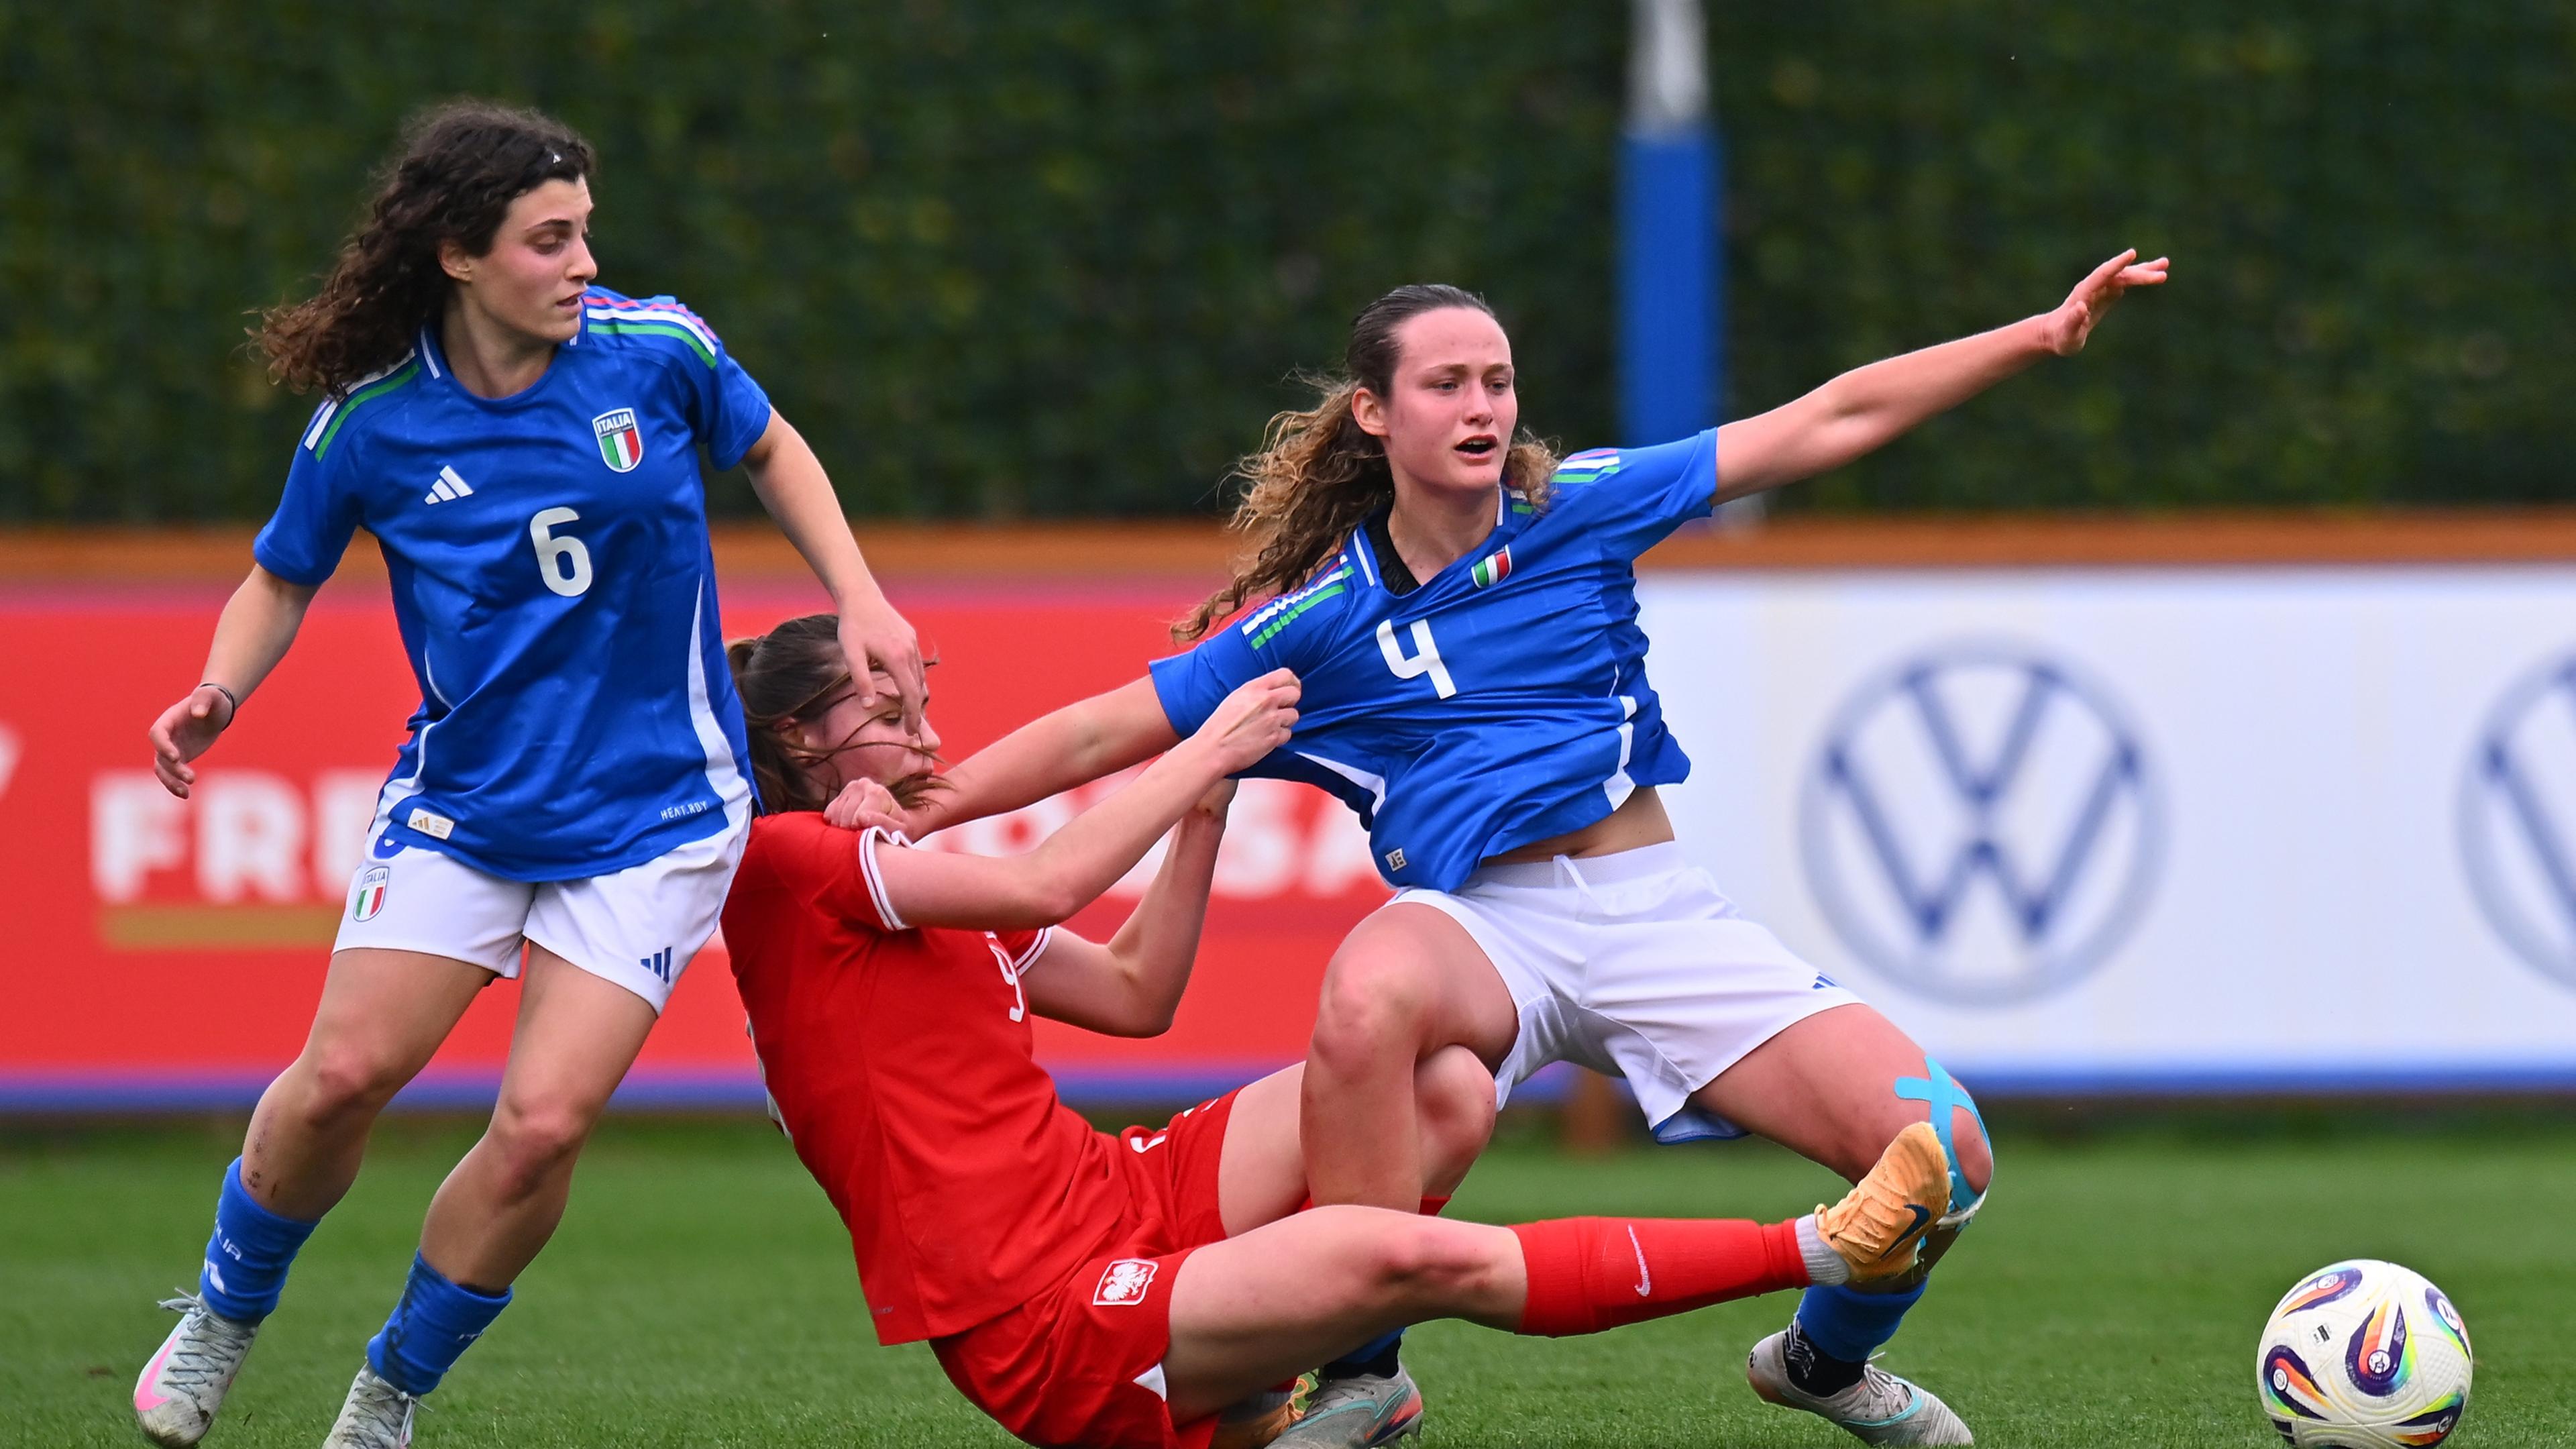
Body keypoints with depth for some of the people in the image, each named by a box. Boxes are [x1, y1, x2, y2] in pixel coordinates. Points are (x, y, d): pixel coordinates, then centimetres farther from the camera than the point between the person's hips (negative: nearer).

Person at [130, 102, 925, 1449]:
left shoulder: (656, 350, -9)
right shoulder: (371, 419, -9)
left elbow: (769, 446, 12)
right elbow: (282, 577, 7)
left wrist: (859, 601, 2)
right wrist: (221, 692, -11)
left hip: (649, 813, 0)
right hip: (460, 802, 1)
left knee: (542, 1126, -11)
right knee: (343, 1075, -8)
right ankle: (224, 1313, 22)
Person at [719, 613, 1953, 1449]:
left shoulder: (907, 881, 21)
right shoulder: (785, 865, -8)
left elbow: (1134, 994, 23)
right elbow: (1045, 886, -17)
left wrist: (1203, 811, 13)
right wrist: (1206, 749, -6)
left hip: (1117, 1200, 10)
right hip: (1050, 1325, -10)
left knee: (1444, 1092, -3)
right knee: (1413, 1257, -26)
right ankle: (1816, 1252, -21)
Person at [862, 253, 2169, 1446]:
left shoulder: (1581, 509, 6)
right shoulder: (1316, 619, 2)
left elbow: (1832, 420, 7)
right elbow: (1102, 733, 6)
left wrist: (2045, 333, 3)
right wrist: (906, 815, -2)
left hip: (1654, 908, 2)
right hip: (1481, 925, -2)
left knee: (1942, 1156, -16)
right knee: (1368, 991, -41)